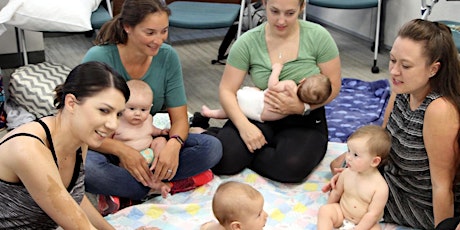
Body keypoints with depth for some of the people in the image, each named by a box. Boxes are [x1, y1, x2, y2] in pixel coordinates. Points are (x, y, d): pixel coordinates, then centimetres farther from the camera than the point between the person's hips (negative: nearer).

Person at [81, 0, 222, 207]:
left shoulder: (167, 57, -8)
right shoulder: (98, 58, -19)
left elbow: (179, 117, -5)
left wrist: (174, 144, -28)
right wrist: (122, 150, -34)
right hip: (105, 146, -4)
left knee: (212, 147, -18)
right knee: (88, 168, -39)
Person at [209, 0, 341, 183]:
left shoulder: (318, 36, -10)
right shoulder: (248, 42, -8)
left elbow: (333, 86, -4)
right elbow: (227, 90, -7)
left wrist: (303, 107, -22)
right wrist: (244, 126, -24)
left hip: (304, 121, 0)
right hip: (261, 117, 0)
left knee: (292, 167, -32)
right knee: (223, 158, -26)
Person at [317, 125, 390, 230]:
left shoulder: (381, 187, -24)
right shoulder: (347, 173, -10)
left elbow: (373, 214, -21)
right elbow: (336, 192, 8)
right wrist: (329, 211, 15)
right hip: (341, 214, 4)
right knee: (324, 210, -18)